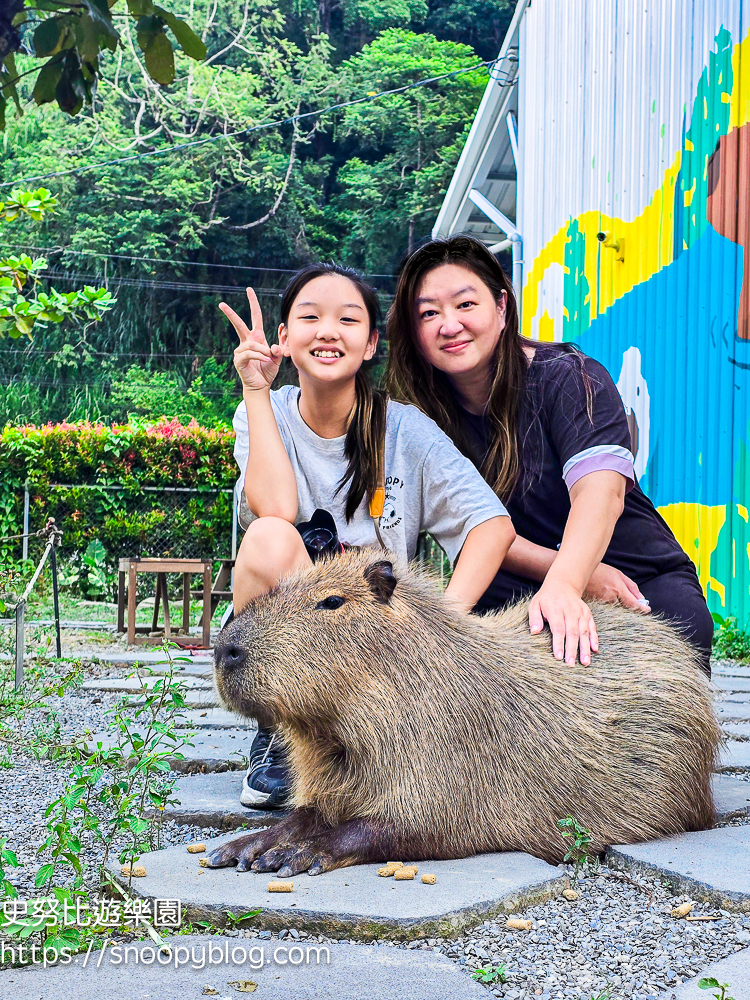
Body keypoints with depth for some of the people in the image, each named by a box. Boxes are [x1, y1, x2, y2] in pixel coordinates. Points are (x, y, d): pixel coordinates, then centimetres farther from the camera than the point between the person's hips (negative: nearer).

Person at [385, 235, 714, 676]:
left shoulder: (569, 378, -12)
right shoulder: (420, 409, -3)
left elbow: (601, 489, -29)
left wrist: (563, 584, -49)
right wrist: (571, 572, -23)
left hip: (644, 577, -1)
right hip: (515, 588, 2)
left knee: (682, 622, -34)